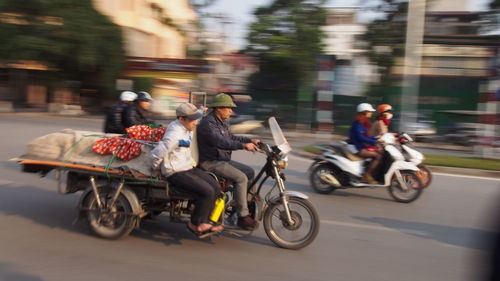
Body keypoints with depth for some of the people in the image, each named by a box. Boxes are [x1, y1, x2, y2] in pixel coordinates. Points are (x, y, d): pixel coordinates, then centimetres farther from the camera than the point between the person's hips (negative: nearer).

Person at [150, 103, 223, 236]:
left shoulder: (187, 129, 6)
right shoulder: (175, 133, -23)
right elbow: (157, 154, -23)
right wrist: (156, 170, -8)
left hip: (188, 167, 10)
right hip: (176, 173, -10)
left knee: (216, 187, -3)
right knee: (207, 192, -19)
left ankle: (203, 222, 7)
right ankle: (195, 224, 1)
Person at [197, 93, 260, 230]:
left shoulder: (223, 122, 14)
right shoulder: (208, 123, -18)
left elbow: (231, 138, 18)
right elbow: (220, 142, -30)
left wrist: (250, 140, 4)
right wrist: (244, 145, -36)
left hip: (223, 159, 10)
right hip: (211, 162, -10)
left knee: (249, 172, 5)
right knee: (241, 178, -21)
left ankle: (249, 204, 12)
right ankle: (243, 216, -16)